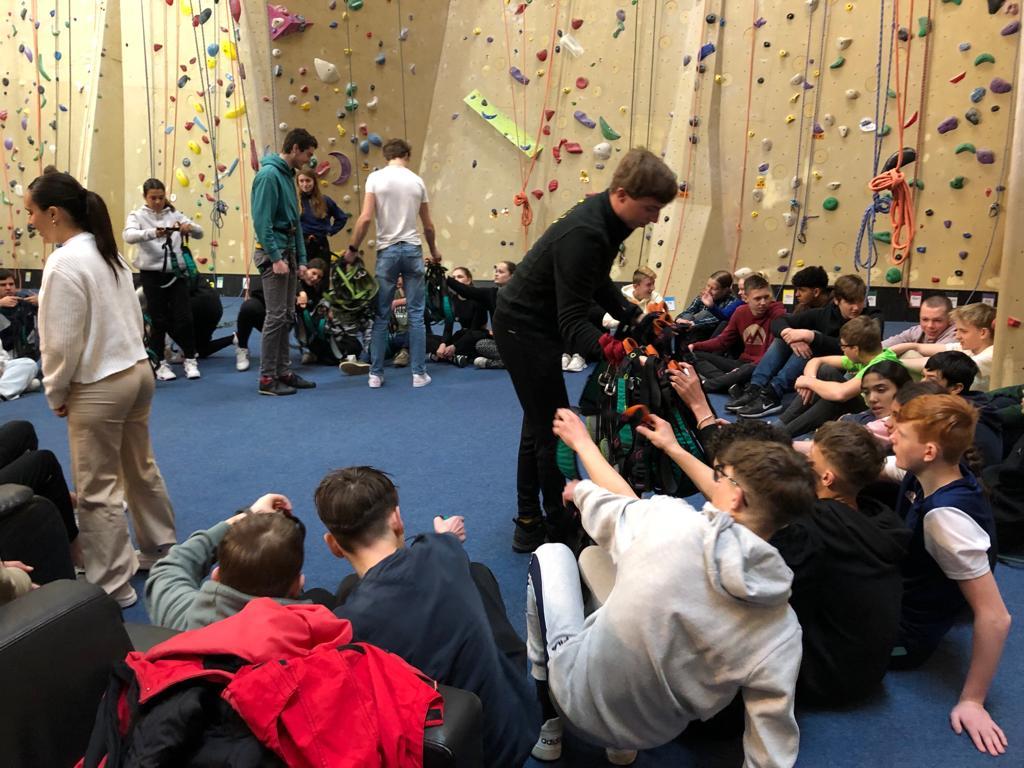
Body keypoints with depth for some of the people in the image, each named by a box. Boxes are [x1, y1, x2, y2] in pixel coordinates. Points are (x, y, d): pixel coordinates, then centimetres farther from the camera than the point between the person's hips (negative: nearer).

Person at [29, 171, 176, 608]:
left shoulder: (63, 263, -19)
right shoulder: (108, 252, 8)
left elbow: (62, 342, -18)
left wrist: (55, 393, -4)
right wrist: (122, 359, 14)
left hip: (98, 388, -9)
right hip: (137, 371, 9)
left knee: (97, 490, 3)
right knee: (140, 470, 21)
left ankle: (112, 587, 14)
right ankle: (160, 551, 36)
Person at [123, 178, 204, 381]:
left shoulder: (174, 214, 8)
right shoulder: (138, 215, 0)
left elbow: (199, 234, 3)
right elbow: (129, 236, -20)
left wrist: (190, 227, -20)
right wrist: (153, 232, -37)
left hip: (176, 273, 2)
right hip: (152, 275, -2)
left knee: (184, 318, 1)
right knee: (159, 321, 4)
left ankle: (190, 360, 16)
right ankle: (159, 364, 17)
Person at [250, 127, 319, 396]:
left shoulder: (287, 175, 15)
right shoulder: (269, 174, -13)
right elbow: (261, 221, -19)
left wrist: (301, 259, 13)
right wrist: (276, 258, -21)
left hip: (288, 252, 9)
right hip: (273, 254, -9)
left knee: (287, 316, 11)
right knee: (276, 317, -6)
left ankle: (283, 371, 19)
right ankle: (267, 378, 1)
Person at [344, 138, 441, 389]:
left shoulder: (375, 177, -2)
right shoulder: (417, 181, 7)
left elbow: (366, 218, -10)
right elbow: (428, 225, 12)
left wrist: (353, 249, 1)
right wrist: (434, 251, 28)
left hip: (387, 251, -1)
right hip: (412, 250, 1)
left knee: (381, 316, 6)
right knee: (416, 315, 5)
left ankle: (375, 374, 9)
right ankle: (419, 373, 7)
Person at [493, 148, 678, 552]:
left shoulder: (605, 219, -2)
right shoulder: (584, 234, -31)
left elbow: (599, 283, 11)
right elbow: (573, 321, -34)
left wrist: (635, 318, 2)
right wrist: (606, 348, -50)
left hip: (537, 325, 10)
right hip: (524, 330, -10)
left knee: (540, 426, 17)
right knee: (554, 429, -3)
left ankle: (529, 525, 30)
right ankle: (562, 529, 12)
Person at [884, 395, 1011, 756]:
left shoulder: (945, 517, -35)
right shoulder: (926, 473, -12)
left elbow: (995, 618, -31)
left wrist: (972, 701, -23)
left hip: (902, 635, -8)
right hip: (893, 593, 8)